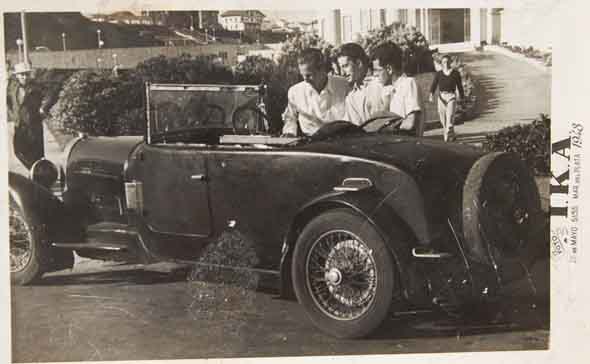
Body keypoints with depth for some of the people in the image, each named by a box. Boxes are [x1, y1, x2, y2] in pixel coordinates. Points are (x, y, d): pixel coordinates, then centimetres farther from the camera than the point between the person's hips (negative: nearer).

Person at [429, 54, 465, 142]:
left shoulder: (455, 73, 3)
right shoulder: (438, 74, 5)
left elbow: (459, 85, 11)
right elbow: (434, 85, -3)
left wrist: (461, 96, 15)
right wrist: (431, 95, -18)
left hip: (451, 96, -2)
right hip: (441, 96, 2)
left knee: (450, 116, -15)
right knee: (443, 117, 7)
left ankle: (447, 136, -18)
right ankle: (452, 135, 26)